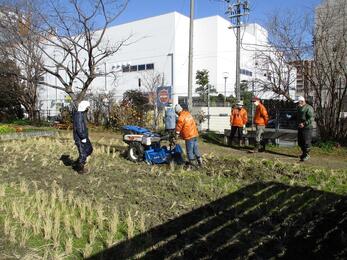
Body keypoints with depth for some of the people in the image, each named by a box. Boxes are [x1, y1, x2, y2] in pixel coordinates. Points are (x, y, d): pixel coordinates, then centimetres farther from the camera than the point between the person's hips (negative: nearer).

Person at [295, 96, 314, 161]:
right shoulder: (299, 108, 15)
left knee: (306, 142, -3)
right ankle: (304, 153, 31)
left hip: (307, 128, -9)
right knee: (300, 142, 14)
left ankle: (307, 155, 9)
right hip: (300, 127, 9)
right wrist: (298, 124, 15)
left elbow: (311, 119, -19)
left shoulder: (308, 108, -13)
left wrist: (304, 124, -25)